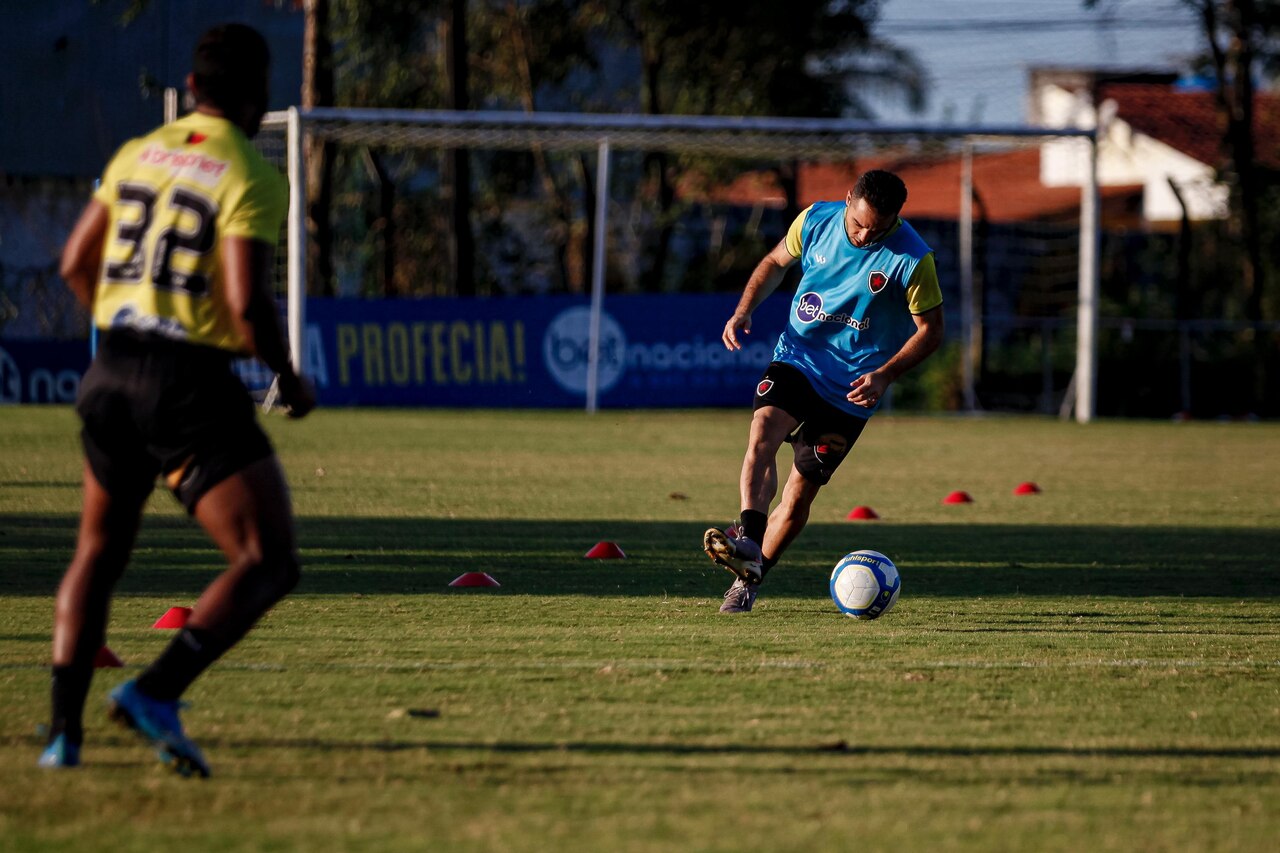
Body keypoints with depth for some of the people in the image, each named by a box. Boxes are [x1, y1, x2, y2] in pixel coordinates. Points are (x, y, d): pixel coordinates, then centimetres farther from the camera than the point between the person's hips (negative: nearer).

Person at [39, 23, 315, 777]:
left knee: (99, 553, 23)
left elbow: (77, 264, 17)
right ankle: (157, 693, -24)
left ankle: (64, 729, 15)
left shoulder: (137, 155, 10)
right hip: (192, 386, -7)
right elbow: (247, 303, -19)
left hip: (112, 373, 7)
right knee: (270, 564, -6)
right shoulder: (252, 178, -10)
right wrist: (290, 380, -2)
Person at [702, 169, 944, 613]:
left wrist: (884, 375, -20)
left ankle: (750, 580, 17)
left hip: (851, 387, -2)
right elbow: (776, 261, 13)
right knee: (764, 428, -28)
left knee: (800, 492, 0)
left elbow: (930, 330, -7)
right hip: (796, 357, 2)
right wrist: (744, 310, -3)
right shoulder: (816, 221, -6)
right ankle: (747, 537, -44)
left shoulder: (912, 259, -16)